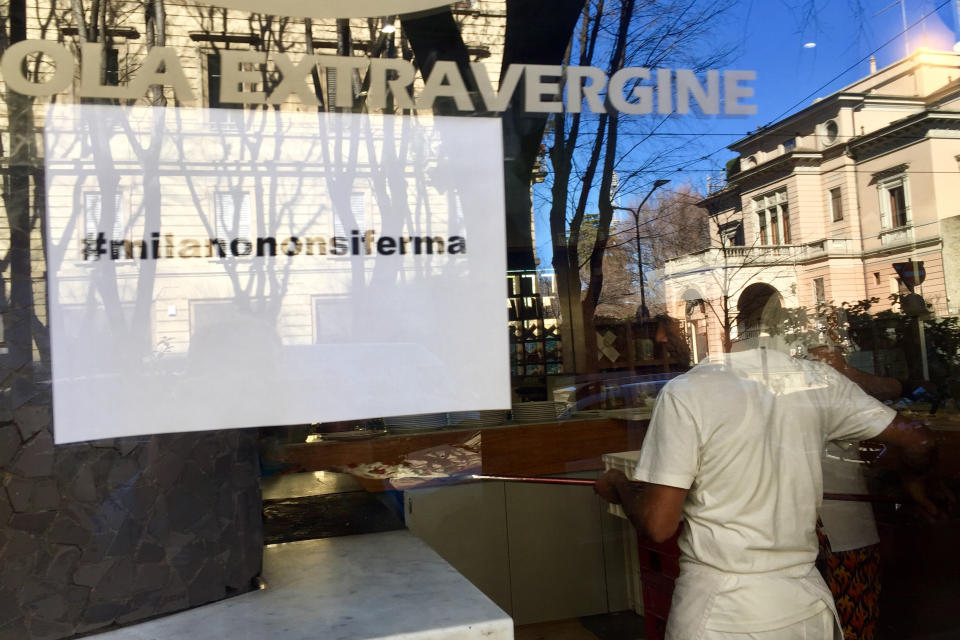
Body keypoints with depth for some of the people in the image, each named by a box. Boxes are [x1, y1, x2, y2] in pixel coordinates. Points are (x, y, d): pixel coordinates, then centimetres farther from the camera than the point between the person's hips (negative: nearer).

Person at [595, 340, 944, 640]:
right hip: (809, 607, 4)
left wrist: (618, 485, 4)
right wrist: (914, 479, 27)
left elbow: (658, 524, -16)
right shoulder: (817, 380, -3)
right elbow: (919, 441, 5)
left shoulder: (684, 393, -16)